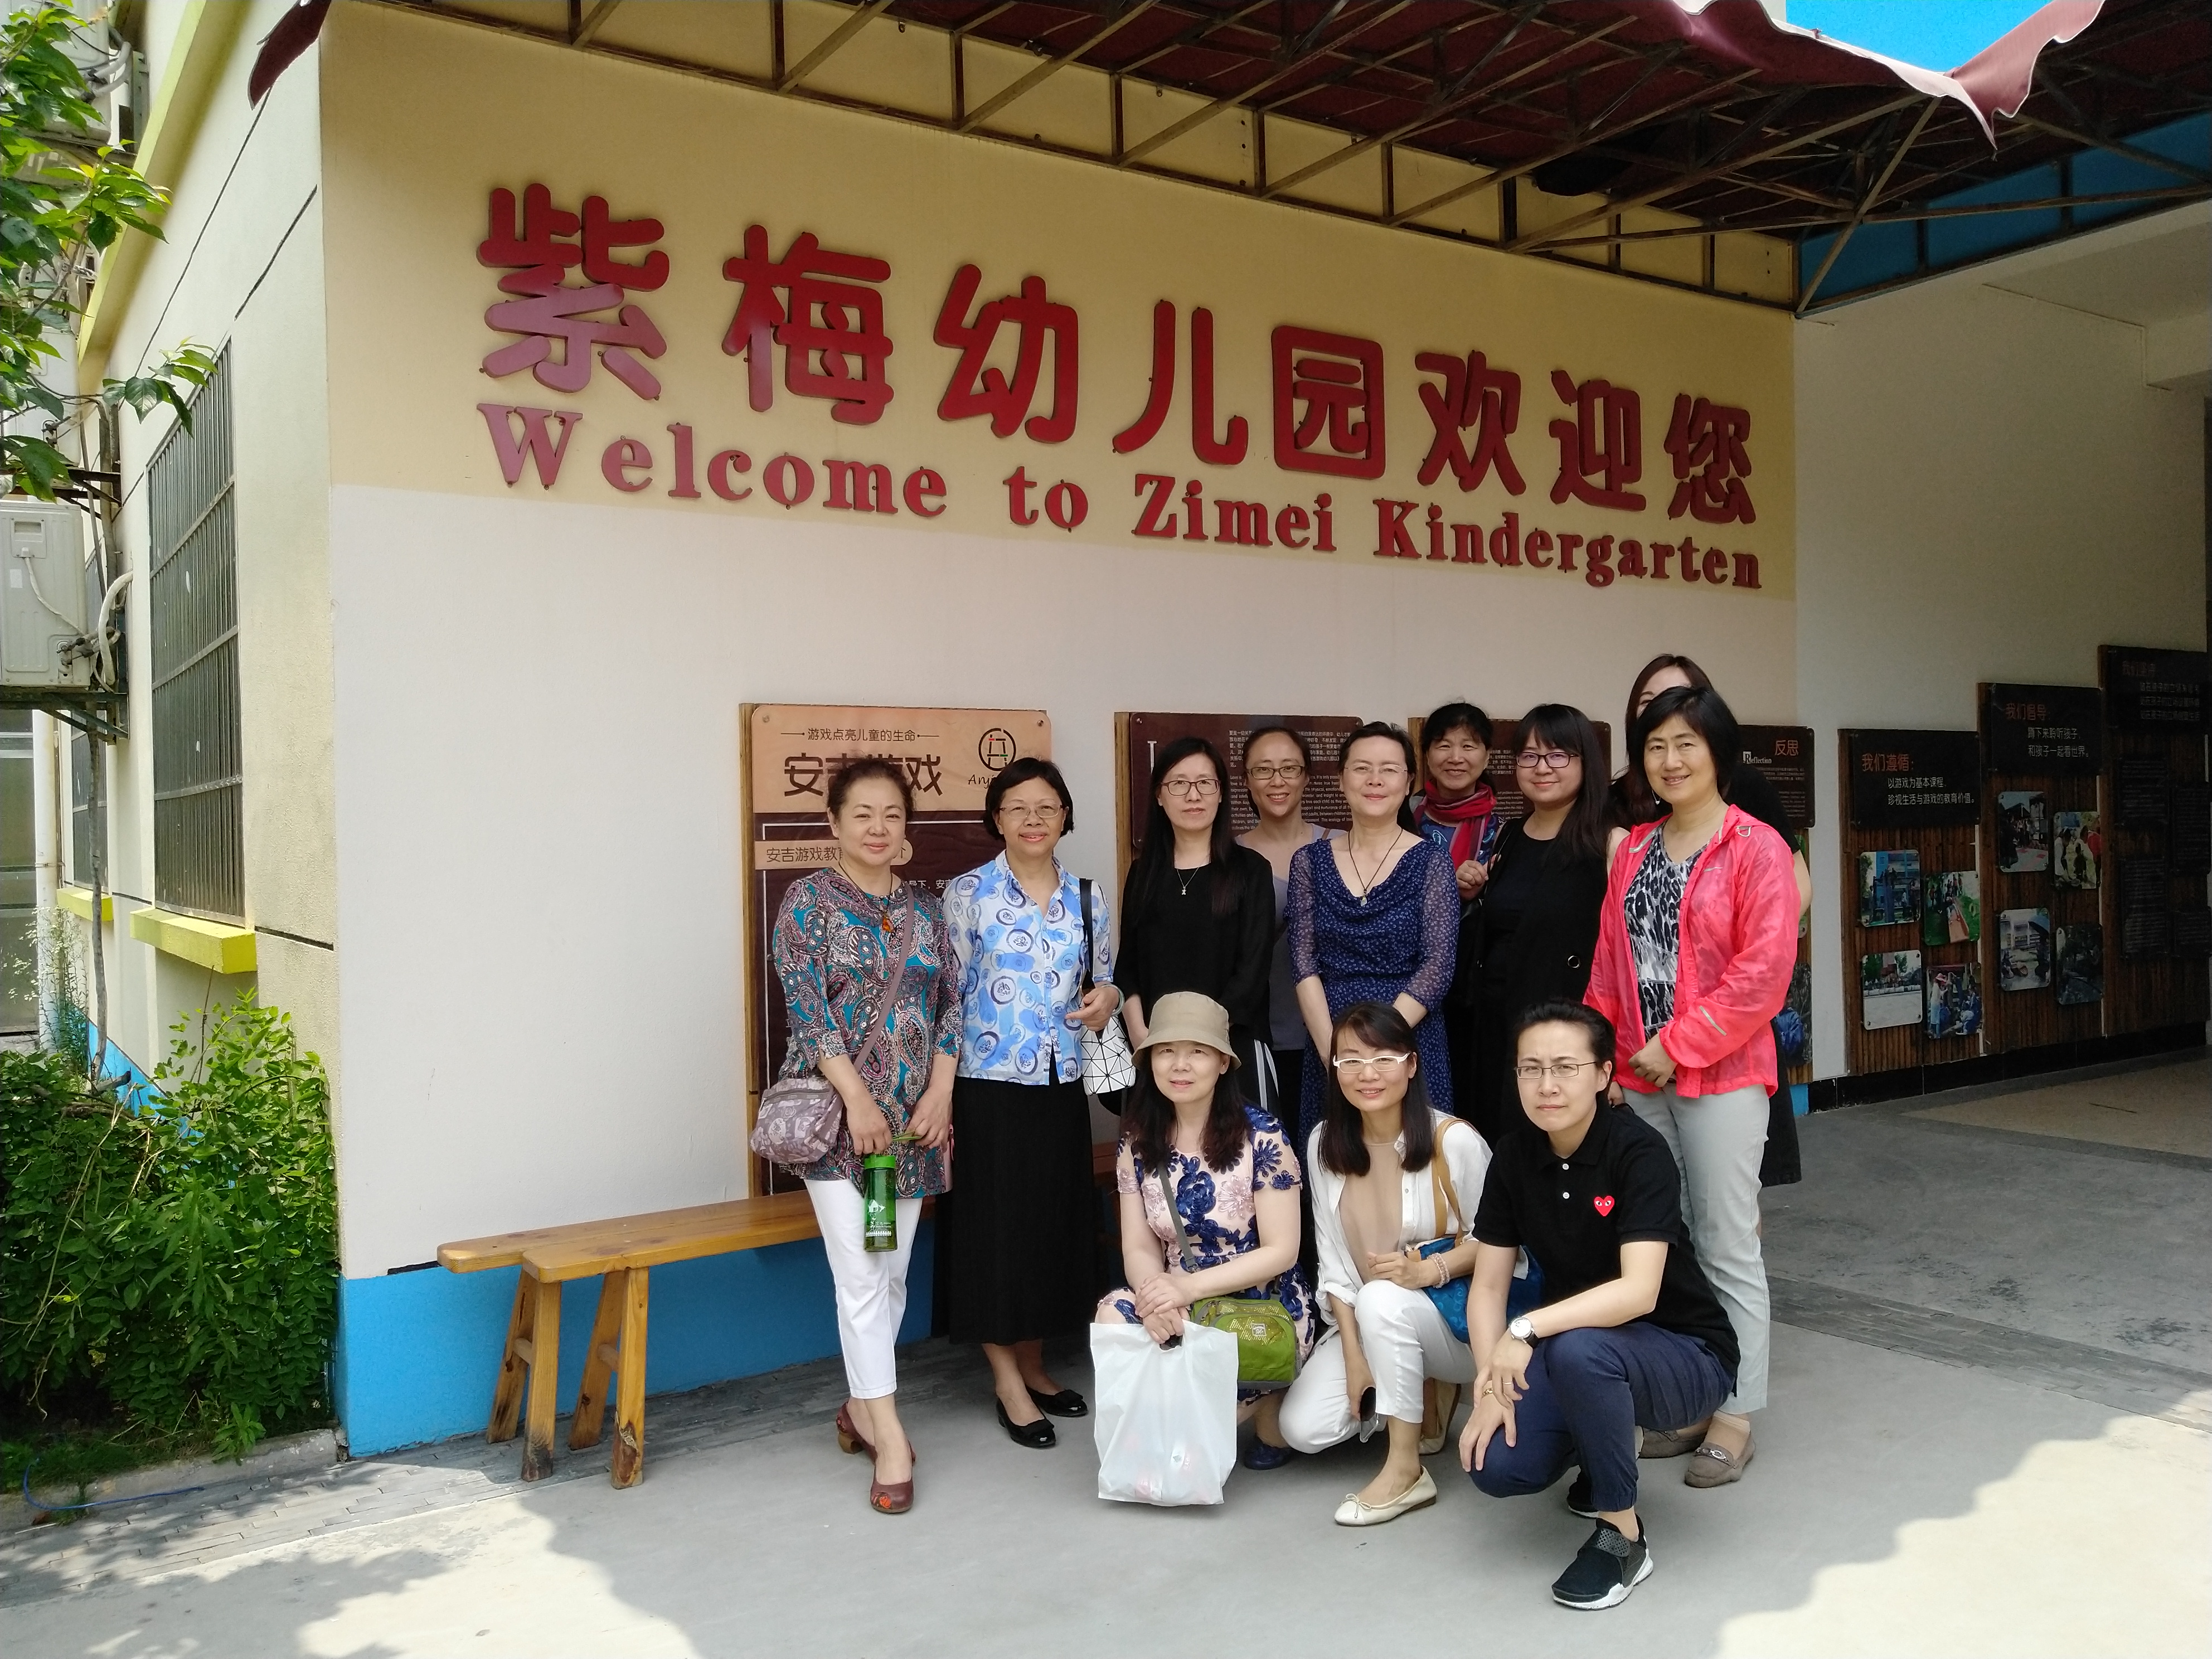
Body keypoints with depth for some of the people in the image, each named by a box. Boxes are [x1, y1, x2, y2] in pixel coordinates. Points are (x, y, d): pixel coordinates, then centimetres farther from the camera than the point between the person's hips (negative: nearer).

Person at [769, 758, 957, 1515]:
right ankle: (890, 1439, -1)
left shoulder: (923, 906, 10)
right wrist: (858, 1099, -17)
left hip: (913, 1115, 5)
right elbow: (806, 1006, -11)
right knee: (861, 1276, -7)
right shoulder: (809, 899, -4)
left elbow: (948, 1005, 8)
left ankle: (861, 1405, 28)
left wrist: (940, 1093, -4)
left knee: (892, 1274, 11)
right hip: (838, 1112, -5)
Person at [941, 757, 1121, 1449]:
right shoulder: (968, 893, -5)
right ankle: (1008, 1382, 14)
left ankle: (1033, 1365, 27)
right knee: (997, 1226, 1)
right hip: (990, 1086, -4)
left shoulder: (1087, 898, 7)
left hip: (1062, 1087, 4)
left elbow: (1104, 979, 18)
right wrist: (941, 1095, -10)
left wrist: (1108, 997, -7)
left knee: (1056, 1222, 11)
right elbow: (946, 998, -6)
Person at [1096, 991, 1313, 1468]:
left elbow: (1281, 1251, -14)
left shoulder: (1261, 1137, -14)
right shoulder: (1138, 1142, -2)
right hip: (1180, 1306, 4)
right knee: (1114, 1318, -27)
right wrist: (1155, 1292, -26)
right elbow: (1139, 1249, -2)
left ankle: (1268, 1403, 7)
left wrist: (1189, 1288, -25)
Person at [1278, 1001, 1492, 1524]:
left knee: (1382, 1300, -36)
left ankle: (1406, 1469, -19)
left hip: (1456, 1313, -5)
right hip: (1368, 1322, 5)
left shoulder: (1455, 1141, -18)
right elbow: (1334, 1261, -1)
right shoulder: (1324, 1145, -4)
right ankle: (1425, 1393, 14)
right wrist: (1354, 1356, -9)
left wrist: (1432, 1270, -28)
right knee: (1304, 1429, -13)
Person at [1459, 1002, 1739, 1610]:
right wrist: (1490, 1386, -16)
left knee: (1577, 1349, -37)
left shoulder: (1639, 1151, -22)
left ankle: (1622, 1534, -14)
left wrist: (1528, 1329, -36)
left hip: (1686, 1353, -5)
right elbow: (1487, 1286, -3)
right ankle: (1603, 1452, 17)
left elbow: (1639, 1291, -32)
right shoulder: (1515, 1157, -5)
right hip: (1572, 1345, 6)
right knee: (1496, 1466, -17)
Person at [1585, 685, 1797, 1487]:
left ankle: (1734, 1416, 14)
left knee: (1727, 1248, 2)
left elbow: (1765, 969, -15)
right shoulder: (1633, 850, 11)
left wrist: (1679, 1045, -14)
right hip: (1640, 1077, 6)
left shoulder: (1756, 847, -8)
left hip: (1720, 1074, -6)